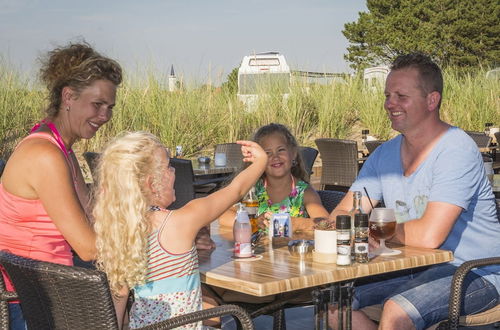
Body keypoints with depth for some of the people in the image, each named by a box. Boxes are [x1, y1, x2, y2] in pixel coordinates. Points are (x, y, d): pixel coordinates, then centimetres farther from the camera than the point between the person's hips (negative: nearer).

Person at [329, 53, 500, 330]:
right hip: (414, 270, 8)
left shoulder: (457, 151, -17)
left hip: (475, 275, -7)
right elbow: (341, 216, 6)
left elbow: (429, 235, -27)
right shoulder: (385, 154, 7)